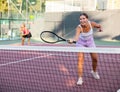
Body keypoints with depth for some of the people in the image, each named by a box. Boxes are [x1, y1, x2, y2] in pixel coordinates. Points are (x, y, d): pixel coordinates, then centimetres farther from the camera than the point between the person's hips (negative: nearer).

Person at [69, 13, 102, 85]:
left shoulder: (92, 24, -24)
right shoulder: (79, 28, -34)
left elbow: (99, 26, -3)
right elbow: (77, 36, -54)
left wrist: (100, 28, -26)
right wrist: (73, 40, -76)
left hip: (90, 42, 3)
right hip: (81, 43, -3)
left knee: (95, 59, 7)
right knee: (80, 59, -16)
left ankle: (94, 71, 38)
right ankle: (80, 78, -10)